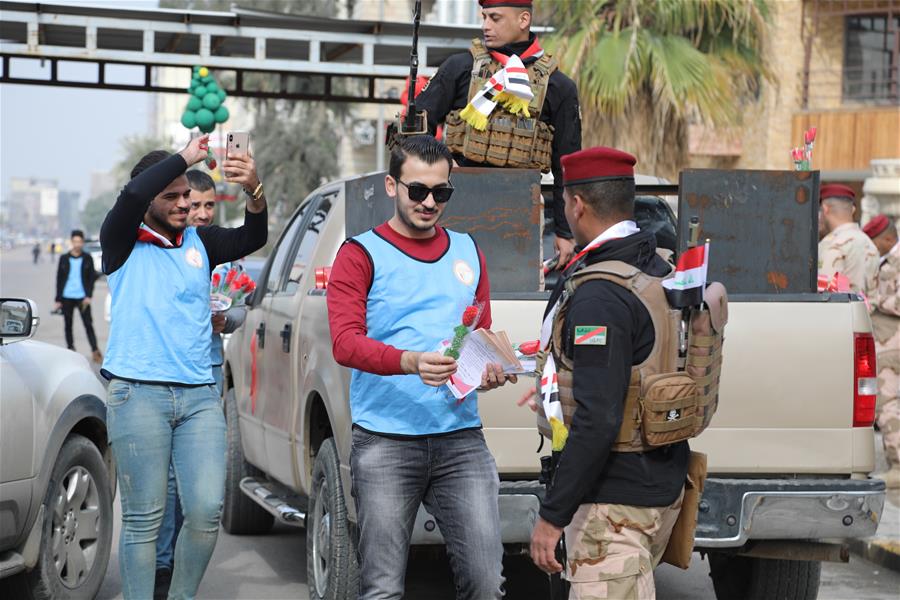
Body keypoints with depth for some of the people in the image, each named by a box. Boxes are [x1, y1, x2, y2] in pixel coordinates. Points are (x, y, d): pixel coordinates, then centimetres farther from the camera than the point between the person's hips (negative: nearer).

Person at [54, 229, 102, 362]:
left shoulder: (87, 258, 4)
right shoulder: (64, 258, 5)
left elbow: (92, 277, 5)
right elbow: (59, 279, 8)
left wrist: (89, 296, -6)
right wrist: (58, 300, 4)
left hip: (82, 297, -2)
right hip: (67, 297, 2)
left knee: (88, 324, -7)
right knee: (68, 325, 7)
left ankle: (95, 351, -9)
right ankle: (70, 350, 16)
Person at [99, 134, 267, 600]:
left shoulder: (199, 242, 14)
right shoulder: (124, 244, 3)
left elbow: (251, 239, -1)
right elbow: (132, 195, -16)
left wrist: (255, 192, -21)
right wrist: (186, 157, -11)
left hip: (199, 395, 4)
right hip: (137, 396, -4)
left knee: (206, 512, -1)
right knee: (143, 519, -2)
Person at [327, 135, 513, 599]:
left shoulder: (468, 253, 18)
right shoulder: (361, 255, 2)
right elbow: (345, 343, -10)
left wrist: (490, 368, -2)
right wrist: (410, 362, -28)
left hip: (461, 439, 4)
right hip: (386, 443, -3)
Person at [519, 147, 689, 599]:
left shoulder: (598, 296, -22)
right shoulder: (660, 274, 8)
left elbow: (599, 420, -27)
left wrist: (552, 514, -22)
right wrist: (562, 392, 33)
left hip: (615, 502, -10)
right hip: (663, 485, 10)